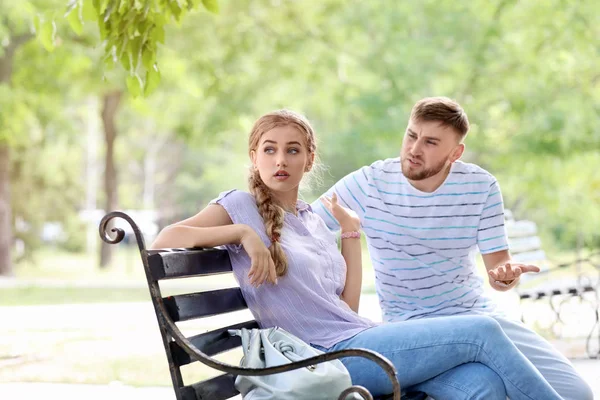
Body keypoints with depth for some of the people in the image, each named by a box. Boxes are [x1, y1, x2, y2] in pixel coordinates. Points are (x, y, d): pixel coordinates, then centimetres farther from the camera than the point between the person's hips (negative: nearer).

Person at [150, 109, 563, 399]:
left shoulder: (316, 221, 20)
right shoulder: (241, 205, 2)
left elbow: (347, 306, 14)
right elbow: (165, 239, -12)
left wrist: (351, 232, 14)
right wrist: (243, 233, -19)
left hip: (365, 340, 7)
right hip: (333, 354, -7)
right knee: (482, 331, -14)